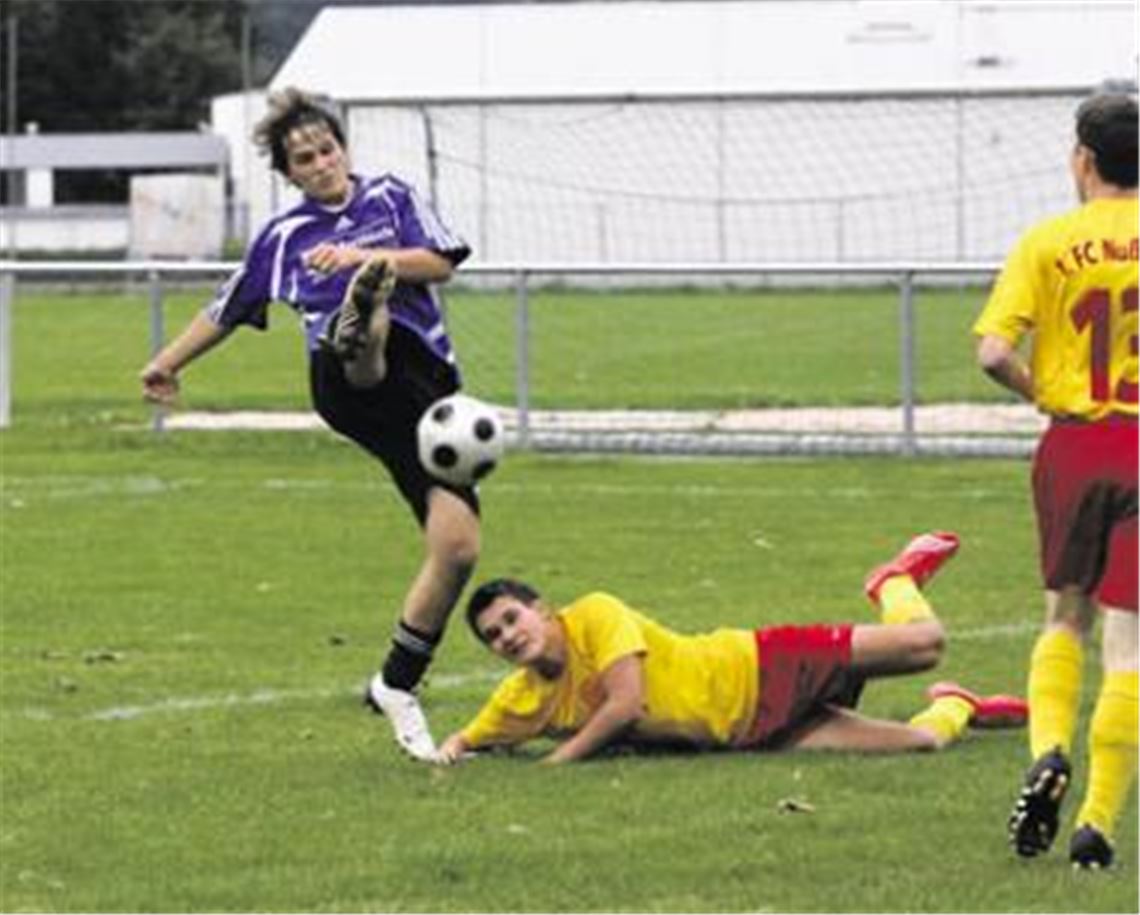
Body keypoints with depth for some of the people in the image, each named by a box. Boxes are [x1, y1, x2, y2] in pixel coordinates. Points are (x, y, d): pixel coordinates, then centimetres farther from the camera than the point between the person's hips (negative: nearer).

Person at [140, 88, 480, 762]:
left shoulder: (390, 197, 17)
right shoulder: (286, 236, 18)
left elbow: (441, 263, 4)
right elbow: (230, 309, 32)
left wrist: (361, 256, -8)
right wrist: (169, 363, 39)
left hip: (425, 389, 1)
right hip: (347, 381, -1)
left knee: (458, 545, -10)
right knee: (366, 363, -42)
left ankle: (398, 687, 4)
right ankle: (358, 326, -83)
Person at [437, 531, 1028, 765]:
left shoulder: (593, 617, -17)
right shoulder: (525, 701, 0)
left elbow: (625, 703, -24)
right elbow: (471, 737, 13)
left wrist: (557, 761, -17)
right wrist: (453, 748, -11)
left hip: (757, 671, -4)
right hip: (750, 735, 4)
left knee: (923, 642, -14)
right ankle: (955, 710, 27)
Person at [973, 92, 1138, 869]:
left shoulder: (1048, 243, -3)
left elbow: (994, 353, -11)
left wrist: (1040, 391, 8)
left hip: (1072, 446, 0)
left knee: (1066, 620, 19)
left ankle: (1049, 752, -5)